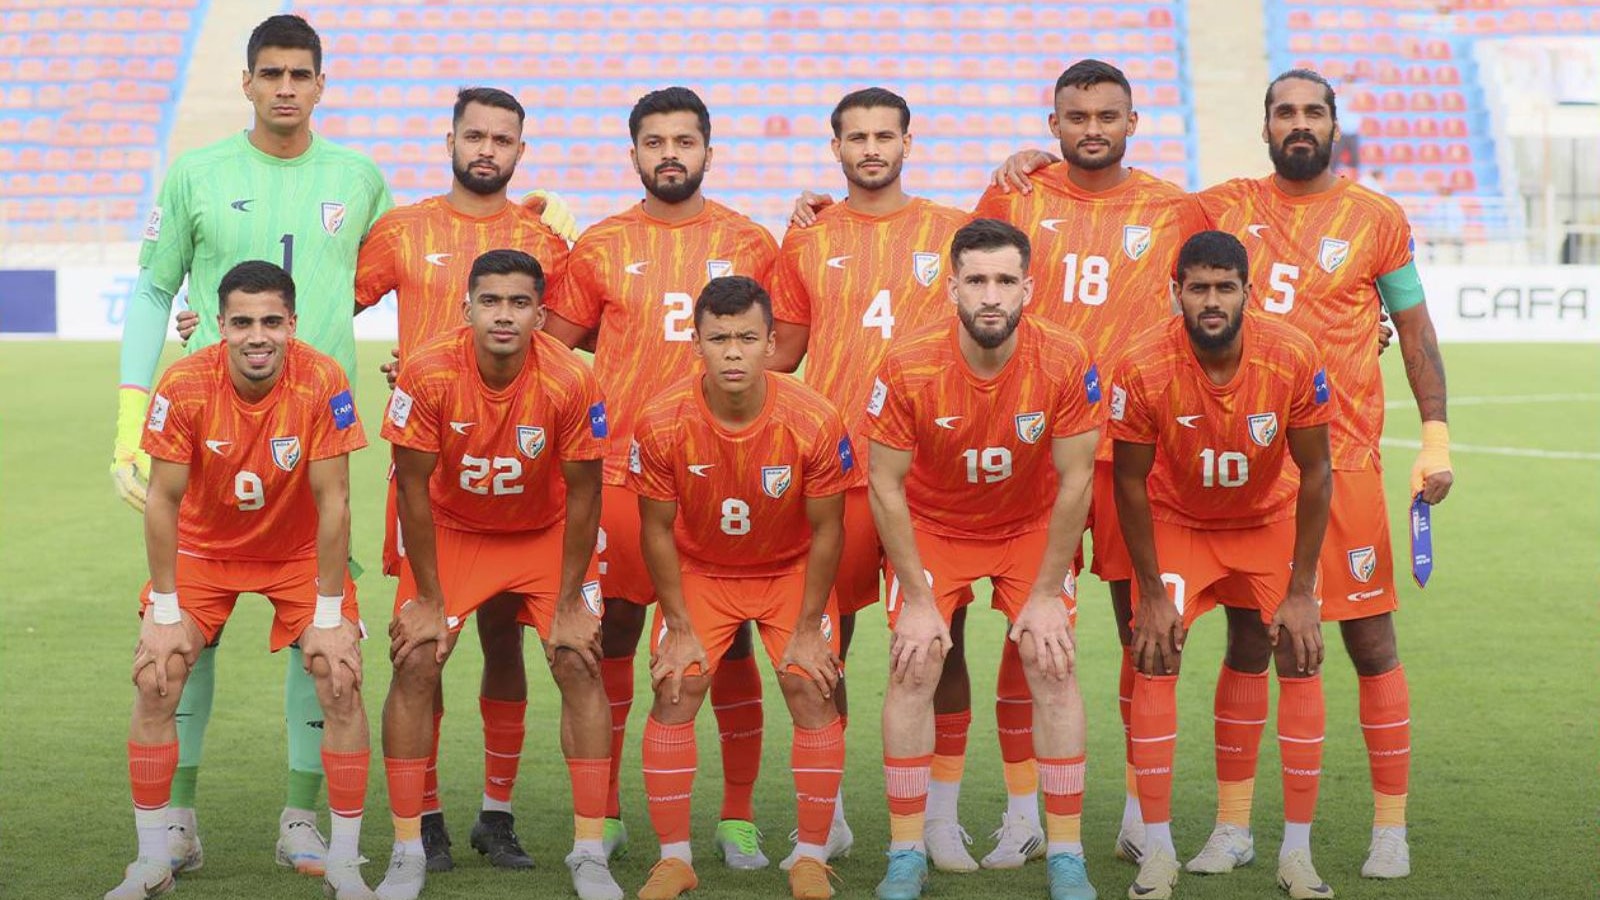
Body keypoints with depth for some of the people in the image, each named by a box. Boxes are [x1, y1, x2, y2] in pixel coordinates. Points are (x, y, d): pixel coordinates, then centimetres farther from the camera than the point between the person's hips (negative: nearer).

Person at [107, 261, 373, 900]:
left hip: (299, 552, -1)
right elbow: (163, 499, -16)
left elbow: (332, 499, -20)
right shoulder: (184, 385, -24)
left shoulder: (322, 382, -26)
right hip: (204, 548, 1)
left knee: (339, 680, -15)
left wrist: (328, 614, -18)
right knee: (155, 681, -12)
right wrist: (165, 612, -15)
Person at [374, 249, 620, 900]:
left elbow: (582, 493, -15)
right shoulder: (429, 373, -26)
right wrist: (428, 598, -13)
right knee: (415, 664, -12)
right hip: (451, 530, 0)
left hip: (546, 533, 0)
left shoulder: (571, 381, -27)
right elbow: (414, 487, -16)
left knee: (579, 664, -12)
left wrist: (569, 602, -12)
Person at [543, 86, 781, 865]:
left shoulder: (751, 244, 7)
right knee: (611, 633, 3)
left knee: (730, 638, 1)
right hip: (621, 470, 0)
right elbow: (552, 347, 11)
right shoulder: (600, 247, 7)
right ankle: (603, 814, 14)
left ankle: (739, 816, 11)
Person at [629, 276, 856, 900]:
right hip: (699, 571, 1)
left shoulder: (814, 421, -27)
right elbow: (657, 530, -11)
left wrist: (808, 629, -10)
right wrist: (679, 629, -9)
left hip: (791, 570, 0)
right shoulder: (661, 423, -25)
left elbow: (826, 531, -14)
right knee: (674, 691, -10)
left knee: (811, 690, -10)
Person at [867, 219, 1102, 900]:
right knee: (913, 671, -10)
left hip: (1032, 526, 0)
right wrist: (917, 599, -15)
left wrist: (1046, 594, -14)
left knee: (1052, 668, -9)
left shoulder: (1065, 363, -25)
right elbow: (886, 486, -16)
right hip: (932, 527, 0)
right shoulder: (908, 369, -26)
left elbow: (1074, 481, -15)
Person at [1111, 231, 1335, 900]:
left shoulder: (1294, 358, -26)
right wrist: (1151, 592, -14)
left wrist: (1300, 592, -14)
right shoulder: (1144, 368, -28)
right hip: (1177, 522, -1)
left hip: (1270, 522, 1)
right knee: (1155, 662, -13)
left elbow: (1314, 475, -14)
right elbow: (1131, 482, -14)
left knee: (1301, 662, -8)